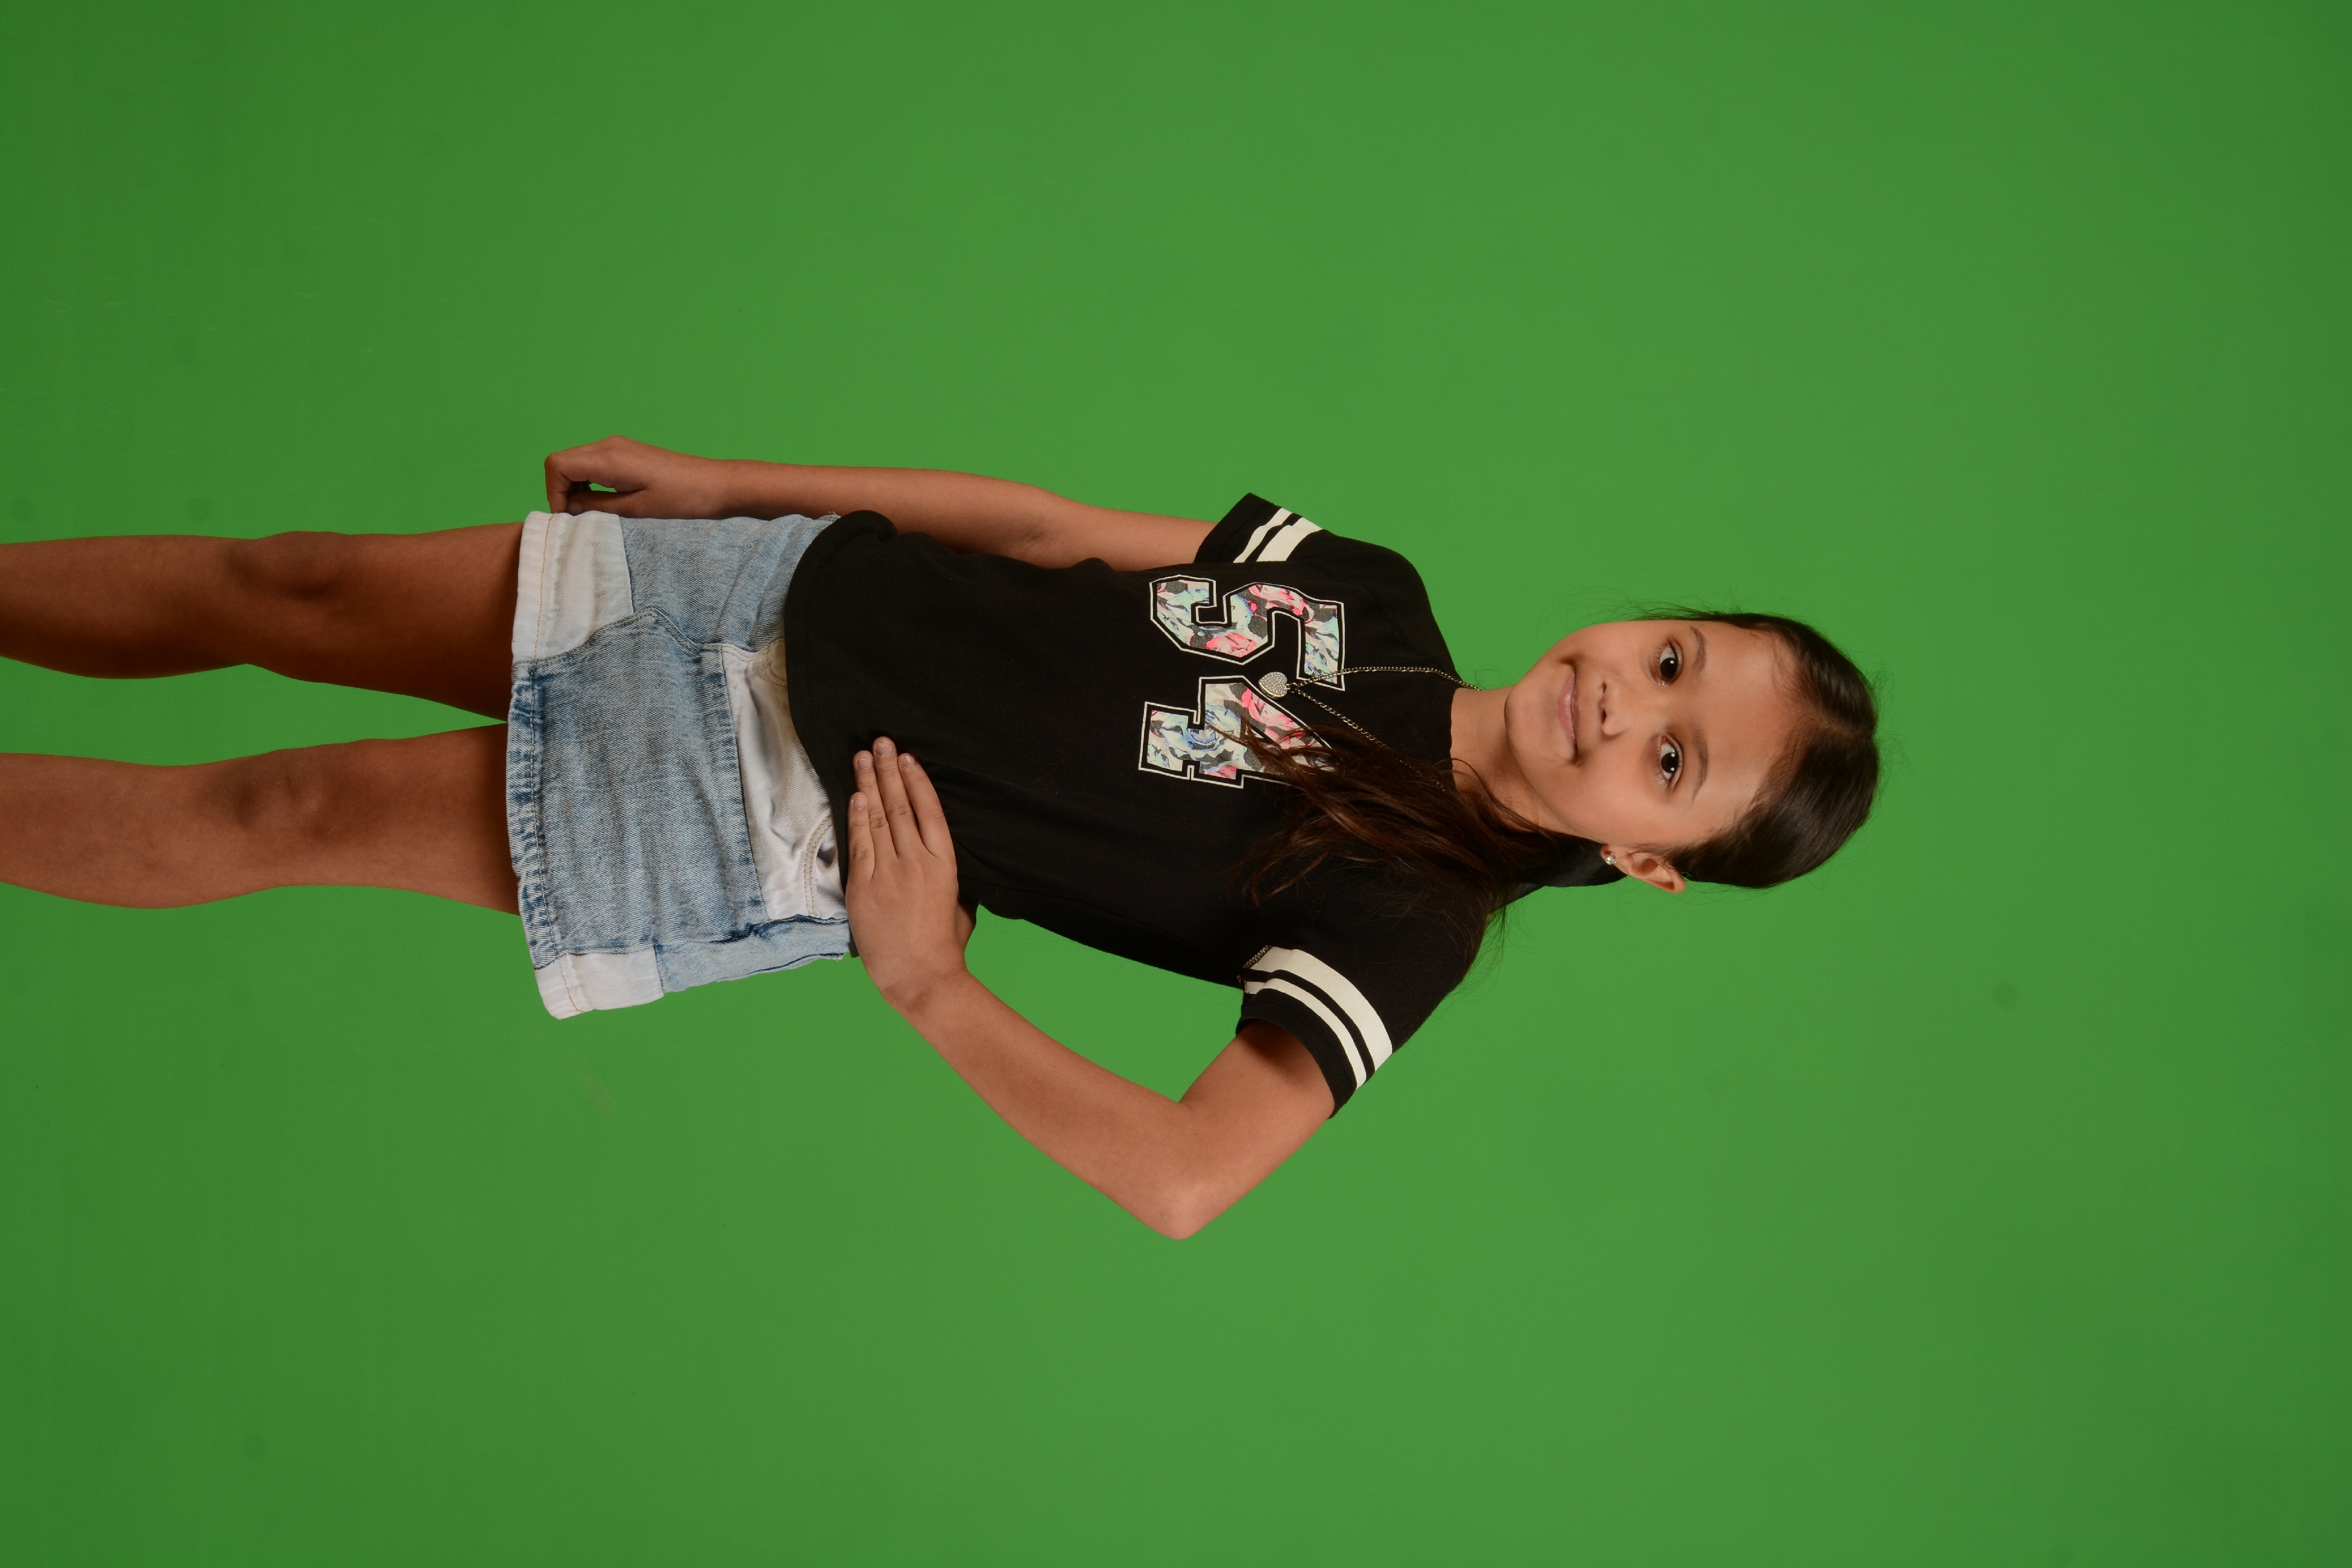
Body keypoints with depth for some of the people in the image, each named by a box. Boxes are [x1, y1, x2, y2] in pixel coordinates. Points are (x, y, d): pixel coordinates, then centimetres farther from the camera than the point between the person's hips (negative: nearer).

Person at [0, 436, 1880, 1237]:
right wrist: (721, 479, 6)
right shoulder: (1368, 589, 0)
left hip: (783, 834, -4)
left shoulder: (1404, 919, -16)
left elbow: (1183, 1177, -27)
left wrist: (928, 987, -22)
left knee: (282, 813, -9)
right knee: (286, 585, 3)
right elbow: (1052, 527, 7)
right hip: (781, 592, 5)